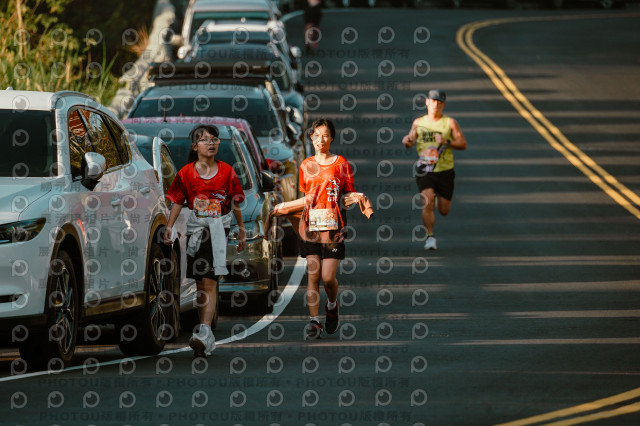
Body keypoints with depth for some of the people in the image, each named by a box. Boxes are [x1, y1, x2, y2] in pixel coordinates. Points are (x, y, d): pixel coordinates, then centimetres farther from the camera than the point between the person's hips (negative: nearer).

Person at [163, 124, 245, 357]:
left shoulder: (226, 171, 1)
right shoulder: (186, 173, 3)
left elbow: (235, 204, 8)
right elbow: (177, 201, 7)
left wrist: (241, 231, 12)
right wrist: (169, 227, -5)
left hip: (218, 228, -2)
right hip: (195, 228, 2)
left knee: (210, 282, -13)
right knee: (200, 283, 7)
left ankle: (204, 332, -23)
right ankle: (205, 337, 16)